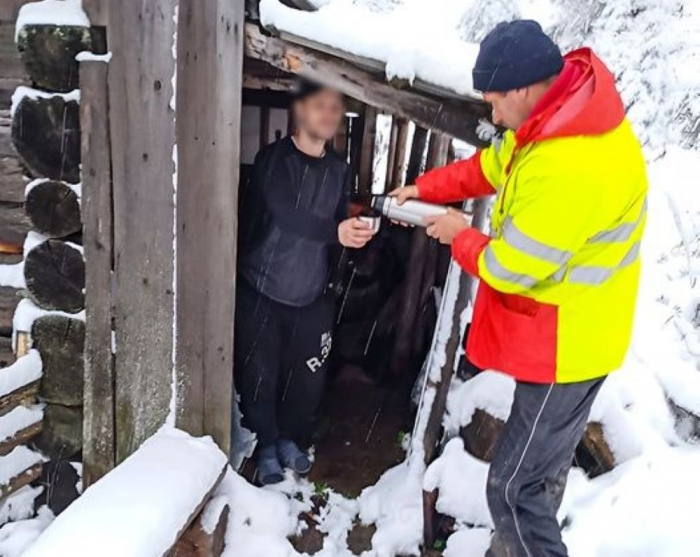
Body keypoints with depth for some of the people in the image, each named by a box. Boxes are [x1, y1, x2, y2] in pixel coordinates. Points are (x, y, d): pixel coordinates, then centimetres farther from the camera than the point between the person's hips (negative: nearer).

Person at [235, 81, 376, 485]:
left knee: (308, 376, 9)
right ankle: (266, 444, 29)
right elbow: (284, 212, -27)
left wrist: (359, 233, -17)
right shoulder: (274, 158, -10)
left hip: (312, 295, 4)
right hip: (261, 290, -4)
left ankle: (289, 437, 36)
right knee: (260, 375, 4)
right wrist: (335, 231, -41)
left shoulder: (340, 170, 5)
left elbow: (342, 226, 6)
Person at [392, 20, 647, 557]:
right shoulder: (563, 115, -2)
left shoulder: (571, 168, -34)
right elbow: (493, 165, 13)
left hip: (563, 347, -10)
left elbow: (510, 268, -25)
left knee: (514, 487, 1)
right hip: (564, 337, 10)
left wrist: (461, 236, -7)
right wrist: (425, 189, 6)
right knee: (541, 471, 26)